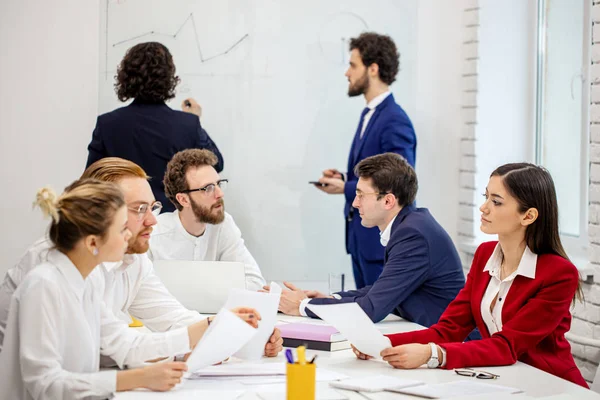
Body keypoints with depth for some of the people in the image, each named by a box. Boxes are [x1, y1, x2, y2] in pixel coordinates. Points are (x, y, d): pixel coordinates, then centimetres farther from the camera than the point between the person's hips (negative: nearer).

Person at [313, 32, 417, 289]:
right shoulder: (369, 114, 13)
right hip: (361, 236, 10)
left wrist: (346, 188, -18)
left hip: (383, 240, -10)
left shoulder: (395, 121, -17)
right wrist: (344, 178, 4)